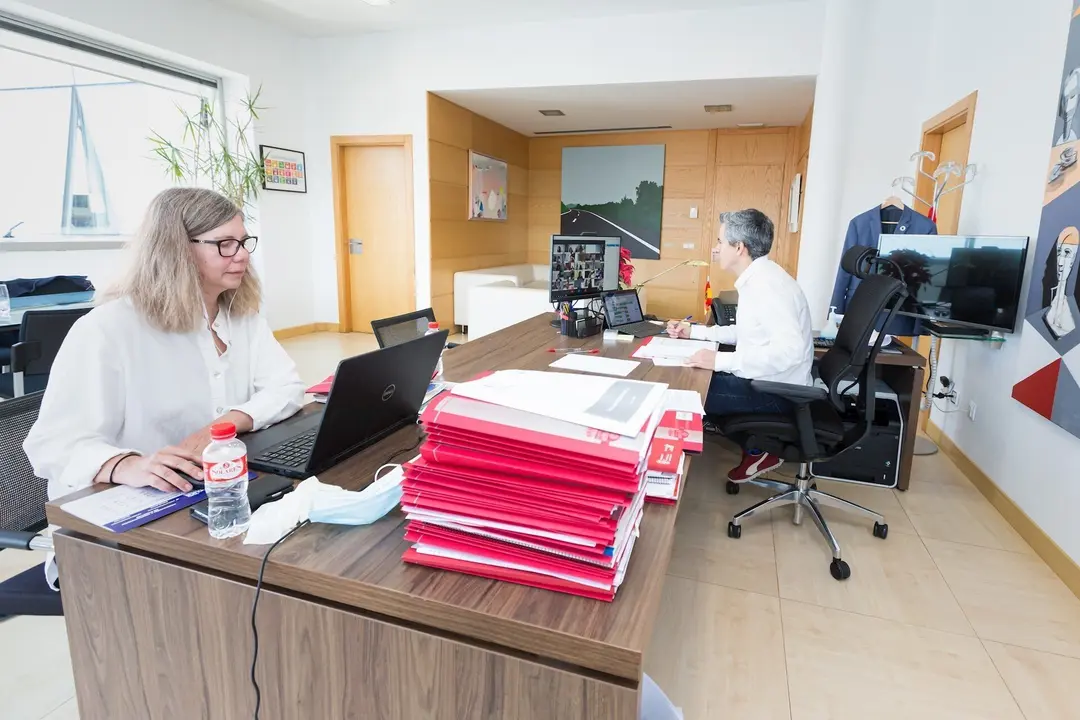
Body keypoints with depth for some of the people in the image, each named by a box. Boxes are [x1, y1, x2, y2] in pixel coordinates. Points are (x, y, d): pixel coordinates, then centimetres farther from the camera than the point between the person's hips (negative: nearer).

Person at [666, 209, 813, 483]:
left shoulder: (767, 283, -23)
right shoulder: (757, 279, 9)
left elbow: (790, 349, -34)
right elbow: (746, 333, 20)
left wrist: (721, 361, -32)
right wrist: (694, 331, 16)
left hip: (776, 390, -10)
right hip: (765, 380, 10)